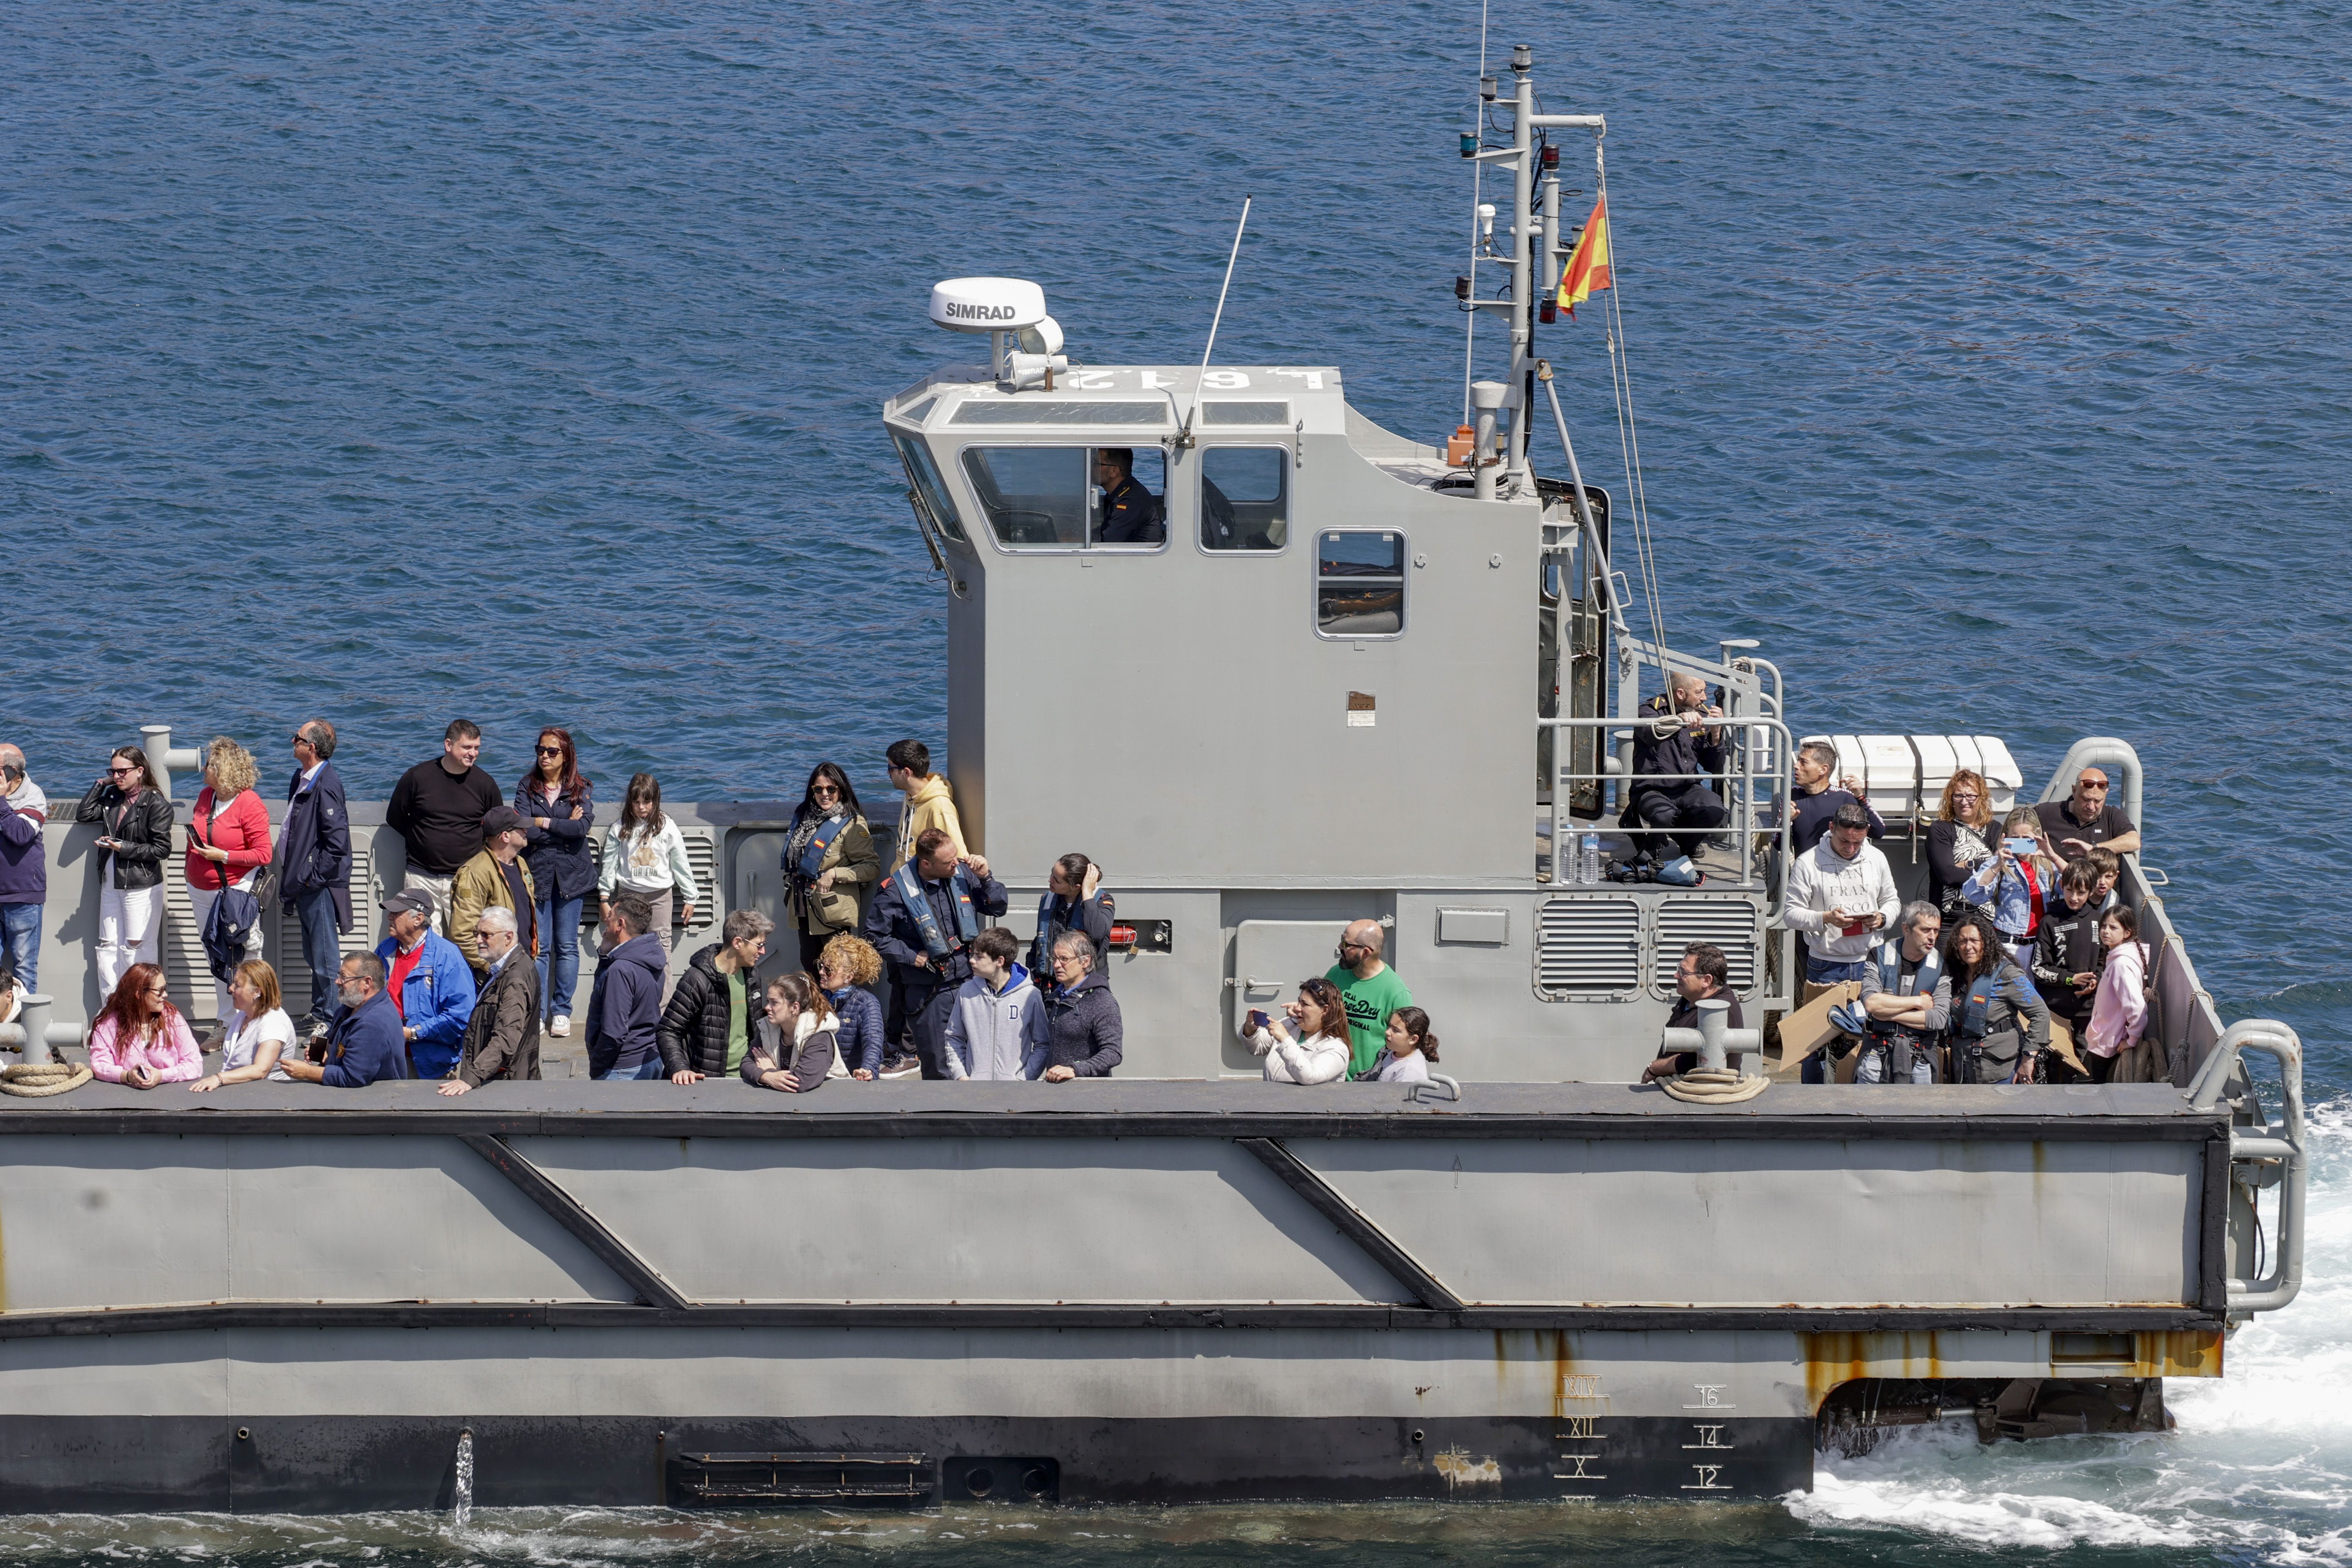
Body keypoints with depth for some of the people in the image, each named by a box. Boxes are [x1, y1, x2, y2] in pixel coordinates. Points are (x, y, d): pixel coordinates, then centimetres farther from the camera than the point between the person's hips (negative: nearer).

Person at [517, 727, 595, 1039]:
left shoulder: (580, 789, 4)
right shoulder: (528, 788, 5)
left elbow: (584, 826, -12)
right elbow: (525, 831, -8)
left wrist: (543, 823, -10)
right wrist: (564, 828, -11)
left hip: (570, 874, 0)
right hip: (536, 873, 0)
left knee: (567, 946, 2)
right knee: (538, 947, -3)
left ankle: (562, 1012, 10)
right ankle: (536, 1013, 3)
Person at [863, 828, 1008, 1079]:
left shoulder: (963, 874, -1)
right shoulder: (898, 889, -11)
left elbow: (997, 908, 10)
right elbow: (875, 935, -4)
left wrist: (985, 879, -6)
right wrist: (911, 957, -8)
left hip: (967, 983, 3)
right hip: (927, 991, -3)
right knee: (937, 1069, 3)